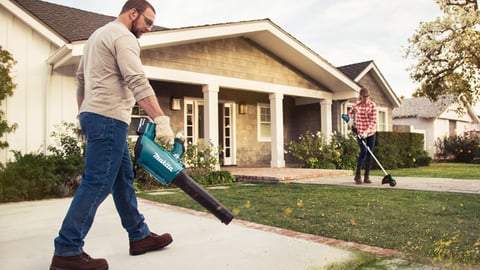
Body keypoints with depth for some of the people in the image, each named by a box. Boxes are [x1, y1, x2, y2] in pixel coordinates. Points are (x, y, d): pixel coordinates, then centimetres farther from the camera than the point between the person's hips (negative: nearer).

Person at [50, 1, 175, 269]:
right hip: (109, 118, -11)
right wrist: (161, 119, -30)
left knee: (124, 178, 12)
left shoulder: (100, 34, 23)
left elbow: (81, 78, 26)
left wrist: (84, 114, 28)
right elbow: (138, 82, -24)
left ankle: (139, 236, 20)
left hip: (94, 115, 11)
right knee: (97, 184, -9)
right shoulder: (123, 37, -9)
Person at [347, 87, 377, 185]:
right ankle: (358, 175, 0)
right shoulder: (357, 105, -1)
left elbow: (373, 121, -10)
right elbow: (350, 113, 20)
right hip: (360, 132, -1)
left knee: (369, 154, 2)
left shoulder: (373, 105, -5)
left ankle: (367, 177, 11)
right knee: (363, 152, -13)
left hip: (371, 132, 1)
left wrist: (367, 131, -21)